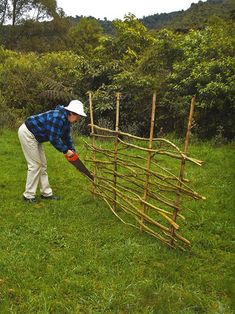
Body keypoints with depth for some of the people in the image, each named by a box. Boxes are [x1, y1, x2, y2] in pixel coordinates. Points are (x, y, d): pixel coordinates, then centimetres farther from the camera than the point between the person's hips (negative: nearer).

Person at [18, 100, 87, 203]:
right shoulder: (59, 118, -27)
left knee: (42, 165, 10)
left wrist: (73, 152, 10)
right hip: (27, 133, -10)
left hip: (35, 136, 10)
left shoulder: (66, 121, 4)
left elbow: (67, 138, 14)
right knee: (35, 165, -7)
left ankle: (46, 193, 17)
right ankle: (28, 195, 3)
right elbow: (53, 139, -28)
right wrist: (66, 150, -17)